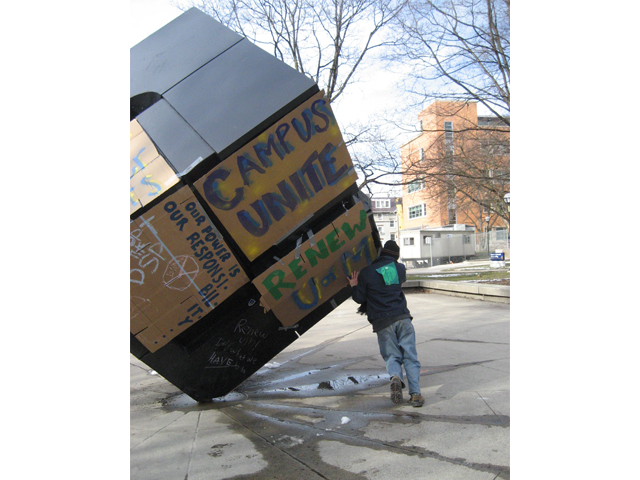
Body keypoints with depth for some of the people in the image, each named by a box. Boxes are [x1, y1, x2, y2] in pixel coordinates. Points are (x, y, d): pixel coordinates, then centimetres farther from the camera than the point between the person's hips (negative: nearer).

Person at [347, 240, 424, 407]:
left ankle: (395, 377, -19)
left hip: (382, 321, -1)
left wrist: (354, 286, 23)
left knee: (392, 355, 10)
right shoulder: (401, 268, 13)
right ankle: (415, 392, -6)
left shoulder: (366, 272, 3)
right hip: (402, 317, 2)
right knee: (410, 356, 4)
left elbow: (359, 298, 4)